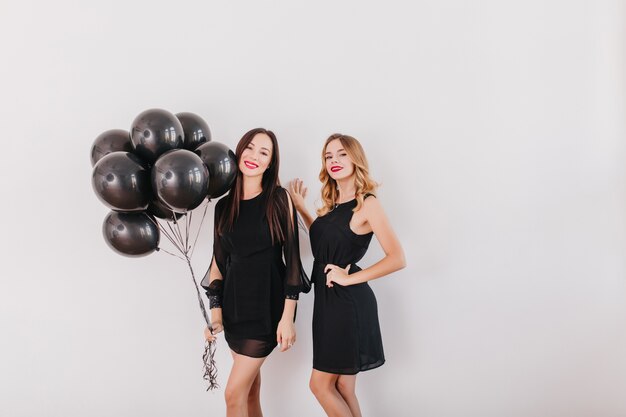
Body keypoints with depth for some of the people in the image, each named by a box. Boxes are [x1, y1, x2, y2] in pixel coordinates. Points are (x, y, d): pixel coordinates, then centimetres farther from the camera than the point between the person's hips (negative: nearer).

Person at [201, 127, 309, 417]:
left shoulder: (279, 199, -6)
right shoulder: (224, 205, 7)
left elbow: (292, 258, -8)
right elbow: (218, 263, 9)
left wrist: (287, 316, -12)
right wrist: (215, 314, 3)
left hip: (267, 302, -4)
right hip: (234, 304, 5)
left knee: (234, 393, -5)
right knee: (250, 389, 14)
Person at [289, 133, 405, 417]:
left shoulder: (367, 203, -13)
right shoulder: (332, 203, 10)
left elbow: (397, 259, -20)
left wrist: (349, 277, -17)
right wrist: (301, 209, 15)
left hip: (349, 301, -8)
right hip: (328, 299, 8)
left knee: (321, 385, 1)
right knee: (342, 387, 14)